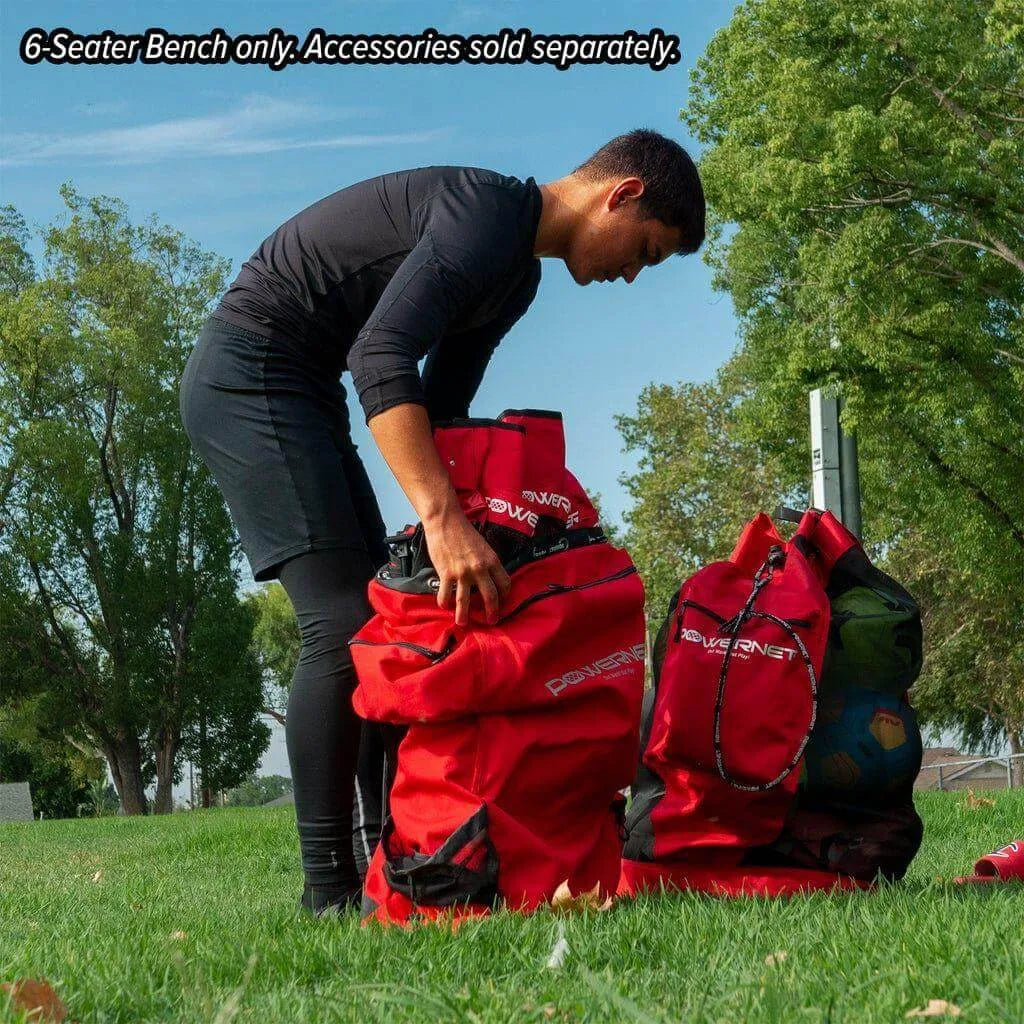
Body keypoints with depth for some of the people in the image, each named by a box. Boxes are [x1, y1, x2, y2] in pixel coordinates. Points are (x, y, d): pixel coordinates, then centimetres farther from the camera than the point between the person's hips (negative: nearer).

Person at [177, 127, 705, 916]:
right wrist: (444, 518, -40)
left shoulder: (518, 277, 13)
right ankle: (329, 889, -11)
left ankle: (384, 856, 11)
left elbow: (440, 411, 17)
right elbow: (383, 355, -32)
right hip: (248, 371, -11)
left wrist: (455, 524, 10)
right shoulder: (488, 210, -19)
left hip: (303, 391, 11)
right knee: (345, 626, -15)